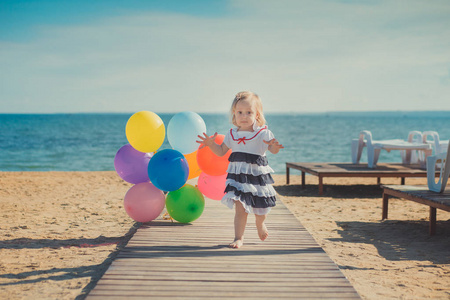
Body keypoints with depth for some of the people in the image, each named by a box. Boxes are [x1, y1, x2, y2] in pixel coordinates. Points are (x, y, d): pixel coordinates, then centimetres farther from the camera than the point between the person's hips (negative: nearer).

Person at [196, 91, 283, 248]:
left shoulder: (263, 133, -4)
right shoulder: (232, 135, 6)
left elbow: (273, 149, -9)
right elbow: (221, 151, 13)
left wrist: (275, 147, -32)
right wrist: (211, 144, -4)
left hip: (257, 175, -1)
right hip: (237, 175, 1)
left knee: (260, 208, 13)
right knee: (240, 207, -8)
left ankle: (260, 224, 46)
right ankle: (238, 238, 1)